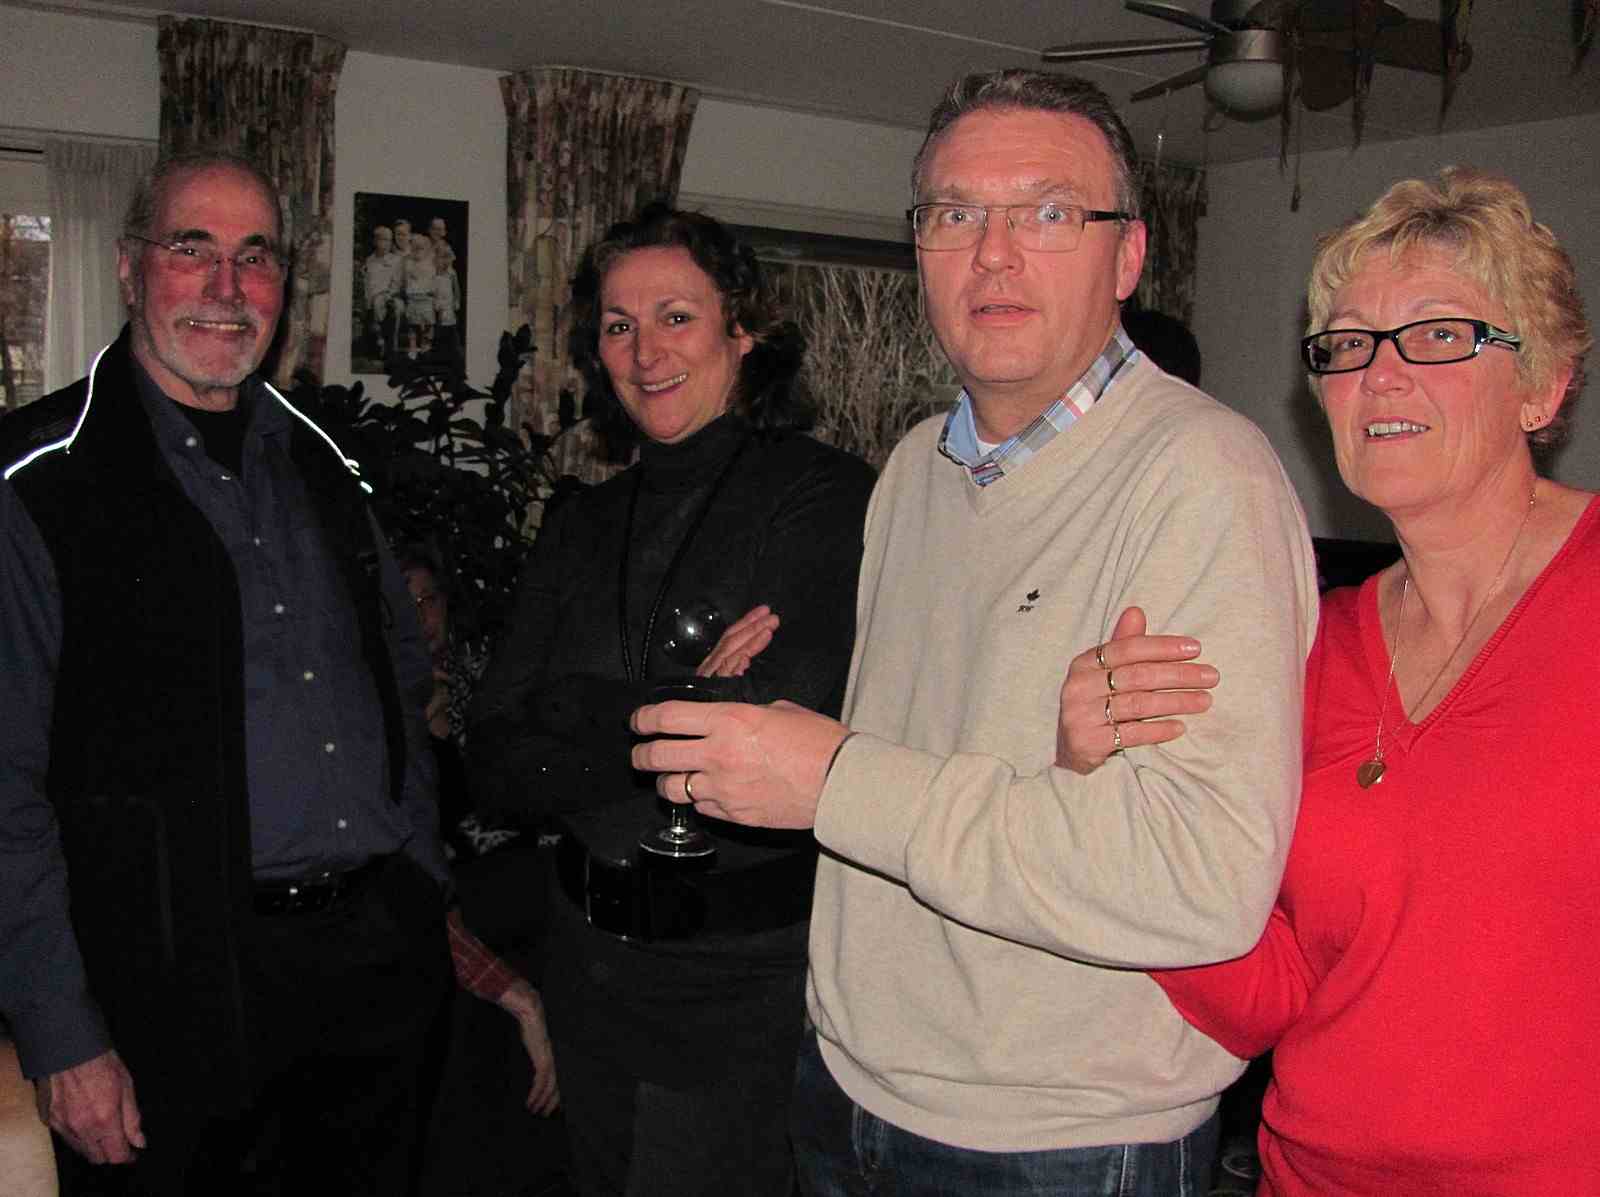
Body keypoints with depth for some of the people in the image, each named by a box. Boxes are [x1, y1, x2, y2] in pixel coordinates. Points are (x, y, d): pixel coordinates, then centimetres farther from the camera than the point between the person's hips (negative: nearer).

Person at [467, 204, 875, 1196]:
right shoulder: (588, 526, 6)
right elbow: (496, 765, -1)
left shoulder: (826, 496, -11)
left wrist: (582, 716, -13)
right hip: (592, 956, 6)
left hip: (752, 970, -5)